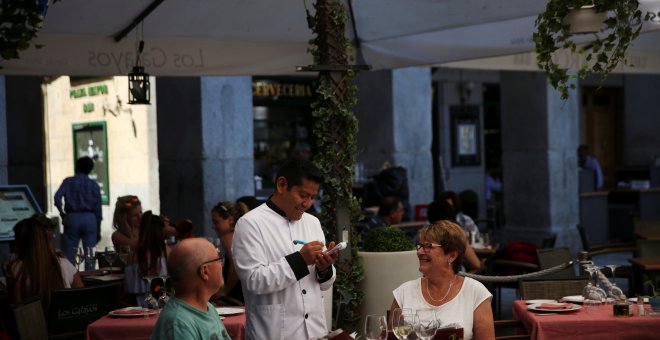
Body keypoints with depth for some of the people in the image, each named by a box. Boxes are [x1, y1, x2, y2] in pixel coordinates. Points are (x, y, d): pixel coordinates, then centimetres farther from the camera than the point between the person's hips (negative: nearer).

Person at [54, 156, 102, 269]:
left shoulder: (68, 181, 4)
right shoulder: (94, 185, 8)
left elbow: (57, 198, -12)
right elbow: (98, 209, 5)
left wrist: (62, 213, 4)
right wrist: (98, 230, 10)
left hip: (72, 218, -1)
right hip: (90, 219, 1)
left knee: (69, 255, 3)